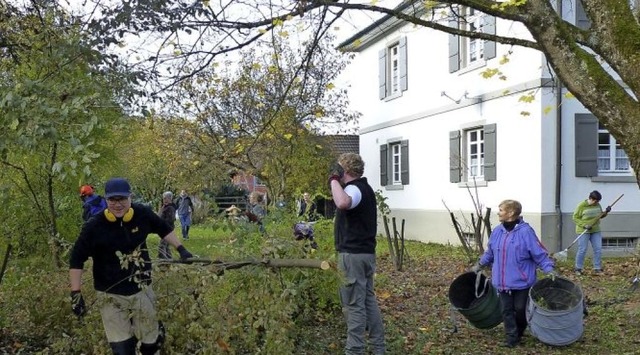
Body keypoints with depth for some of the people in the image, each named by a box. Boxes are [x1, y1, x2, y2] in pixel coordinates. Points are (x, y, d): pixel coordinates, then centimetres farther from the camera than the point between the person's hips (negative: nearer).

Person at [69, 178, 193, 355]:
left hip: (141, 291, 3)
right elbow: (77, 260, -8)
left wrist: (181, 249, 11)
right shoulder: (94, 227, -16)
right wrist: (76, 294, -11)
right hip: (111, 296, -2)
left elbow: (163, 229, 12)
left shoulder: (143, 214, -8)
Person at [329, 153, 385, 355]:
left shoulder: (354, 188, -16)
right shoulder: (364, 187, 16)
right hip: (365, 252, 10)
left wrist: (334, 179, -27)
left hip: (353, 254, -10)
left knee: (354, 304, -4)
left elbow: (343, 203, -40)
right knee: (368, 300, 15)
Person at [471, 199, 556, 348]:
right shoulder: (497, 231, 2)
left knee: (520, 309, 8)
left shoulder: (525, 231, -16)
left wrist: (549, 268, -23)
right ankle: (512, 336, 19)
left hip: (521, 282, -4)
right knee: (507, 310, 8)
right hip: (502, 282, 5)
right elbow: (490, 252, 18)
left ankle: (519, 331, 34)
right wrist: (480, 264, 24)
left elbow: (539, 253, -13)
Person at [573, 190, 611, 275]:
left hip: (595, 231, 6)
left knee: (598, 249, 3)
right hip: (583, 231, -5)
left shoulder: (598, 205, 4)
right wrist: (584, 225, -21)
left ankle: (597, 268, 13)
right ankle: (578, 268, 8)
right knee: (582, 250, -4)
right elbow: (575, 218, -11)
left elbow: (600, 216, 17)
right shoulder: (581, 206, -13)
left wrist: (606, 212, -4)